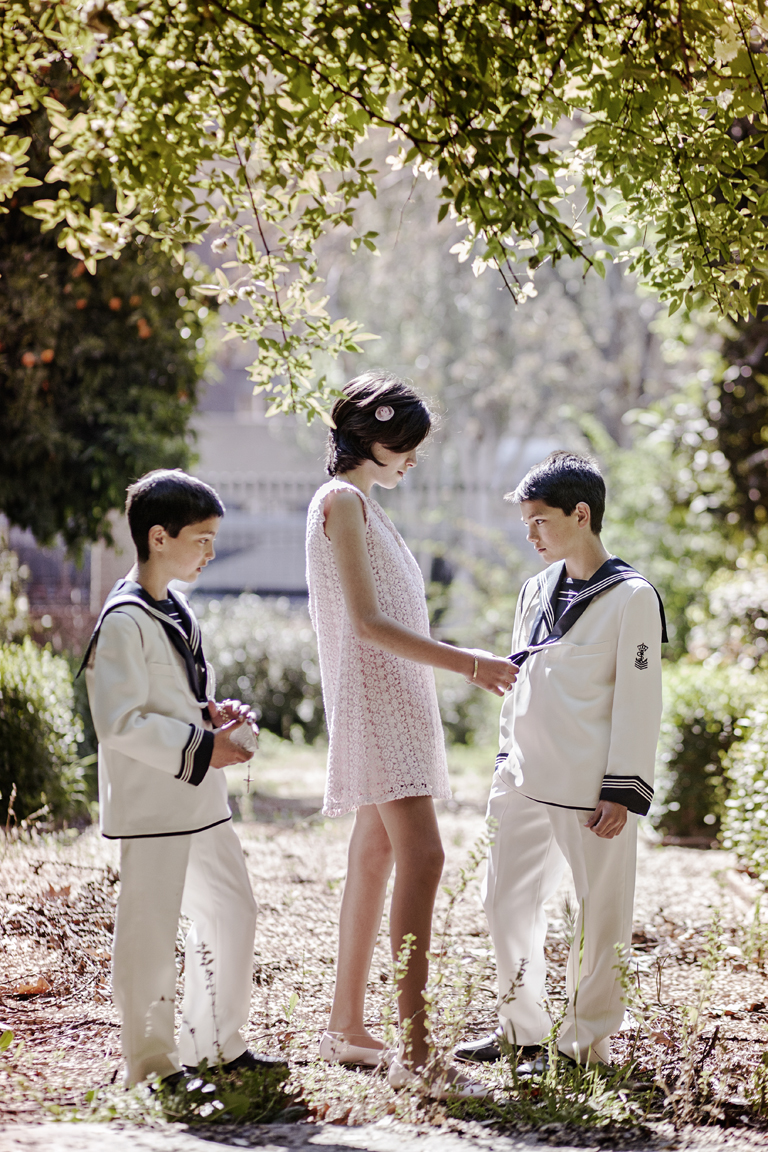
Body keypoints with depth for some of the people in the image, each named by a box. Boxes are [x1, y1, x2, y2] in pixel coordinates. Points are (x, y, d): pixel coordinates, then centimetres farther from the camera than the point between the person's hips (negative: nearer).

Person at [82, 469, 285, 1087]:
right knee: (150, 932, -2)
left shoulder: (177, 611, 14)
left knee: (233, 911, 14)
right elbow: (120, 722, -21)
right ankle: (153, 1064, 6)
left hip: (202, 800, 10)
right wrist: (202, 747, -19)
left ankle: (217, 1044, 24)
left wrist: (215, 714, 6)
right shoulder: (125, 620, -16)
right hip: (152, 803, -10)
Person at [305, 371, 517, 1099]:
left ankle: (346, 1027, 15)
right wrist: (467, 664, -19)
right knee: (421, 856, -18)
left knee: (375, 858, 10)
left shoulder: (361, 504, 19)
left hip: (394, 703, 10)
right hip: (373, 701, -10)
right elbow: (366, 622, -18)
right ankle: (414, 1051, -23)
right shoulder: (342, 500, -11)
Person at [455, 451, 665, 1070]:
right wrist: (508, 762, 17)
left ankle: (586, 1040, 11)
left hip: (589, 788, -7)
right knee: (508, 903, 9)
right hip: (526, 783, 7)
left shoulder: (631, 597, -9)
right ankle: (522, 1029, 21)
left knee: (597, 915, 0)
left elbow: (639, 700, -11)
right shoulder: (536, 592, 13)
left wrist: (622, 793, -14)